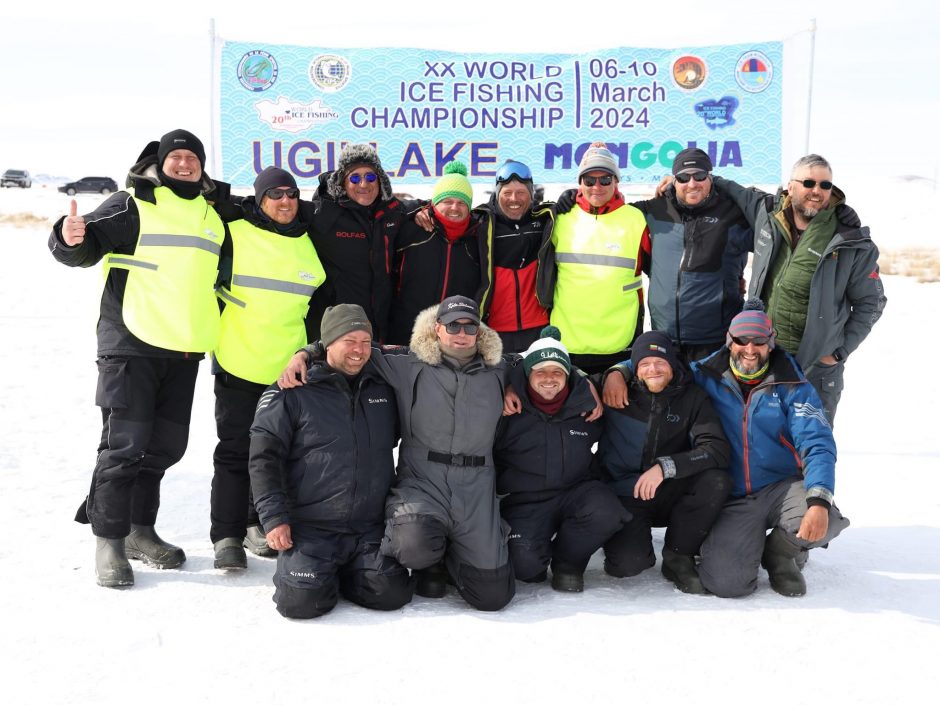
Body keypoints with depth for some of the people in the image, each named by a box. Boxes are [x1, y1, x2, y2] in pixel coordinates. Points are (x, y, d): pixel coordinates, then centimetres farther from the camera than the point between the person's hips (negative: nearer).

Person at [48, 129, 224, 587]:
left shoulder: (212, 215, 16)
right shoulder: (133, 204, -2)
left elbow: (224, 276, 31)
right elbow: (88, 246, -14)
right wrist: (71, 239, -34)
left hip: (185, 349, 6)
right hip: (131, 343, -6)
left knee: (167, 445, 10)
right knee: (125, 443, -8)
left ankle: (140, 529, 24)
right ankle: (109, 540, 2)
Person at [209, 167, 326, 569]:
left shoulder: (308, 244, 11)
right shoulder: (235, 234, -4)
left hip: (289, 369, 4)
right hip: (238, 365, -4)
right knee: (235, 450, -1)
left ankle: (260, 524, 24)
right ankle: (227, 535, 5)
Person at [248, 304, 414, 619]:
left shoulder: (383, 389, 11)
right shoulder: (292, 392, -3)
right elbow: (264, 457, -5)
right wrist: (274, 518, -11)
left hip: (370, 530, 3)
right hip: (309, 530, -3)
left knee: (392, 593, -14)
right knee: (303, 602, -20)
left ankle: (341, 574, 16)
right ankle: (295, 567, 15)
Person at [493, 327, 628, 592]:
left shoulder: (585, 401, 1)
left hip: (575, 492, 2)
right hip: (525, 503, -2)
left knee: (606, 513, -31)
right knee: (525, 565, -27)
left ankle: (567, 562, -1)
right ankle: (540, 558, 15)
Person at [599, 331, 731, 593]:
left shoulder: (692, 397, -3)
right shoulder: (618, 391, -4)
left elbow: (718, 450, -16)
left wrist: (665, 467, -29)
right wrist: (614, 372, -13)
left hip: (670, 496, 2)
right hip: (625, 498, -2)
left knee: (716, 481, -28)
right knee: (628, 563, -28)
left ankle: (678, 557, -7)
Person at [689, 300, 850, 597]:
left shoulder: (791, 385, -1)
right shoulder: (707, 377, 3)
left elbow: (817, 444, -11)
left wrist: (819, 501, -28)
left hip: (783, 486, 1)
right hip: (732, 502, 0)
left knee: (823, 523, -32)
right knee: (725, 582, -22)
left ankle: (780, 553, 6)